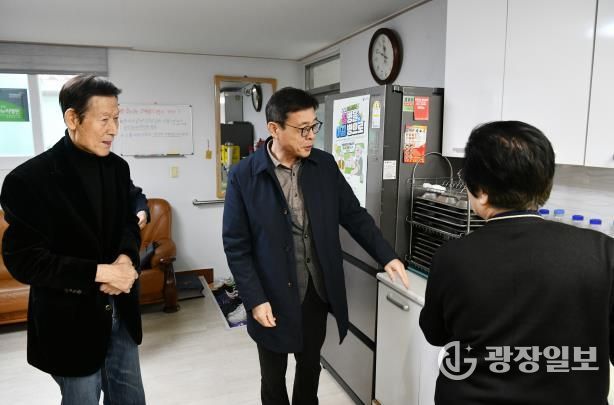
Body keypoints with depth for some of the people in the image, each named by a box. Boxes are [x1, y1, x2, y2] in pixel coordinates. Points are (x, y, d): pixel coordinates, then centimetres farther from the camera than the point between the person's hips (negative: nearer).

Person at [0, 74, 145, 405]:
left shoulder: (117, 167, 1)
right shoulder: (29, 179, -17)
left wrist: (126, 258, -12)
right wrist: (99, 272, -24)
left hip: (120, 311, 6)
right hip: (70, 320, -5)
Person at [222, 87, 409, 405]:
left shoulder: (325, 165, -2)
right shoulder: (243, 176, -13)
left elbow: (354, 215, 4)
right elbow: (236, 246, -11)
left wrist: (386, 256, -5)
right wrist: (255, 300, -13)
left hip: (318, 290, 3)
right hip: (274, 295, -3)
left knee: (310, 367, 23)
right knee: (273, 377, 18)